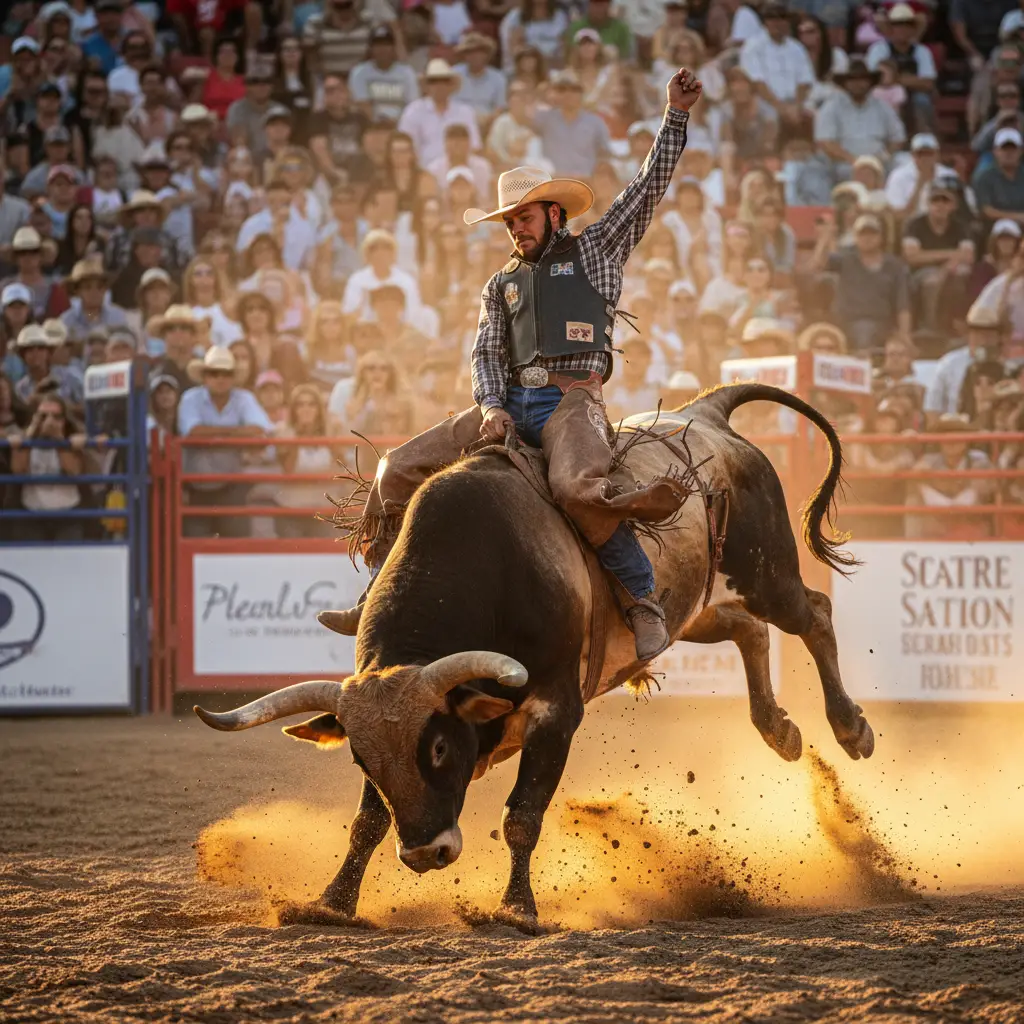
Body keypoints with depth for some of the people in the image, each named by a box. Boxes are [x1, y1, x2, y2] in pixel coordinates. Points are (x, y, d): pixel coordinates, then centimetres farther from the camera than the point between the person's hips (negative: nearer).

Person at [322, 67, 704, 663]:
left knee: (577, 488, -36)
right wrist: (491, 406, -8)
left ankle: (644, 599, -23)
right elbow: (488, 353, 13)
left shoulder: (595, 251, 14)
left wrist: (676, 116, 0)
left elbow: (650, 187, 9)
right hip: (510, 401, 5)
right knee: (402, 469, -5)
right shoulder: (503, 285, 24)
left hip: (572, 400, -5)